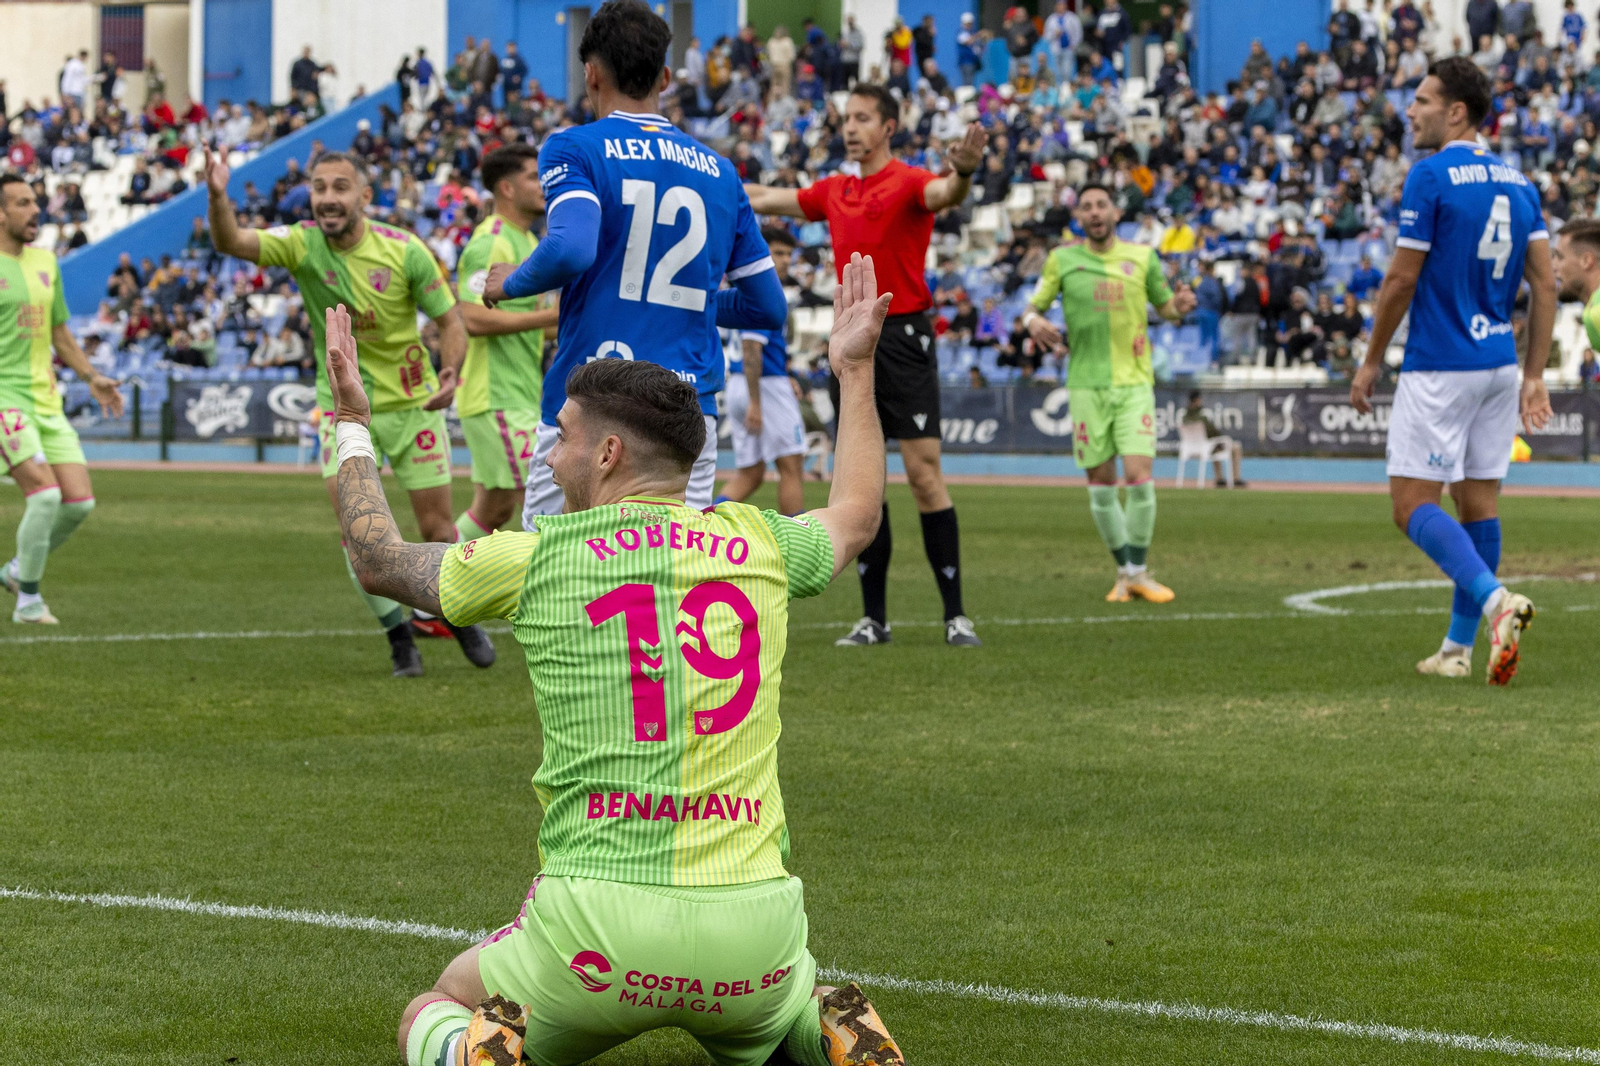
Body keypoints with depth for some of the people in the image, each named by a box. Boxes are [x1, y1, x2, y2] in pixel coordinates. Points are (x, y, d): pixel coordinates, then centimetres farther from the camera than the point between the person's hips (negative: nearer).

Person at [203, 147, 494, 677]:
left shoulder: (405, 250, -14)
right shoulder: (301, 244, -12)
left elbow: (449, 318, -5)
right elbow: (230, 242, -28)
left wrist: (451, 372, -23)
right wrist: (218, 197, -48)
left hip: (413, 403, -1)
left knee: (436, 526, 4)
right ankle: (398, 634, 6)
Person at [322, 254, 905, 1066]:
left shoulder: (537, 558, 1)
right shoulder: (758, 545, 8)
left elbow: (381, 561, 21)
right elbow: (855, 514, 33)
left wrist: (352, 426, 34)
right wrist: (855, 371, 45)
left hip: (599, 915, -3)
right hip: (754, 924, 3)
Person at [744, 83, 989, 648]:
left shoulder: (907, 182, -7)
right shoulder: (834, 191, 14)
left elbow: (943, 194, -30)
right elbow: (766, 199, 29)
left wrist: (962, 173, -52)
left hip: (904, 336, -6)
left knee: (924, 472, -10)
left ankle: (955, 615, -6)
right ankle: (873, 617, 10)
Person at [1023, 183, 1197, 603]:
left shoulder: (1142, 256, 5)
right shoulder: (1062, 260, 3)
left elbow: (1164, 306, 15)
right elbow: (1033, 306, 7)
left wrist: (1180, 307, -9)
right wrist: (1034, 322, -17)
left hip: (1134, 383, 0)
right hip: (1086, 385, 0)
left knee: (1139, 478, -11)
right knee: (1101, 485, 2)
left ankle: (1138, 572, 3)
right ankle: (1124, 570, 17)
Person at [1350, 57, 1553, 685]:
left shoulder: (1431, 176, -12)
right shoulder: (1519, 184, 10)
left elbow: (1401, 280, -11)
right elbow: (1545, 286, 8)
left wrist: (1371, 361, 0)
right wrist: (1534, 375, 11)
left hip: (1439, 367, -7)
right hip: (1499, 362, 7)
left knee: (1412, 504, -5)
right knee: (1478, 500, 11)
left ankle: (1494, 599, -26)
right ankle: (1459, 646, 14)